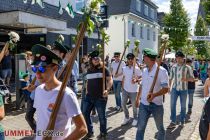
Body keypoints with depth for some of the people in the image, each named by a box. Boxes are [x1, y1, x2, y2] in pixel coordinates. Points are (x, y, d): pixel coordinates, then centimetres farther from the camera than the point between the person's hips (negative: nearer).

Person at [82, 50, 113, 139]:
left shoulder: (104, 69, -5)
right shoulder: (89, 70, 12)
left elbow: (110, 80, -11)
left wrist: (107, 90, -26)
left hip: (100, 97, -6)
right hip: (89, 96, 6)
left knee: (101, 116, 5)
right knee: (85, 114, 9)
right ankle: (89, 132, 27)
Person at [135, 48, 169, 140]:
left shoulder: (161, 71, -15)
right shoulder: (144, 70, 6)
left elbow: (166, 89, -19)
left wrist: (154, 95, -34)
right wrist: (138, 98, 19)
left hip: (156, 105, -5)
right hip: (143, 104, 5)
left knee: (160, 128, 16)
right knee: (140, 128, 7)